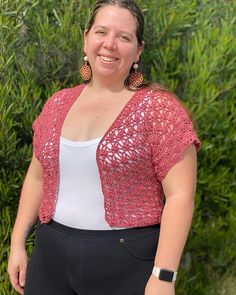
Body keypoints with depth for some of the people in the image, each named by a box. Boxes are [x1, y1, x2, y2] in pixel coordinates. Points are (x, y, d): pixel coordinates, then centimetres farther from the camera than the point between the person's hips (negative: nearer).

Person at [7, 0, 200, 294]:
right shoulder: (58, 104, 6)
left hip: (127, 263, -4)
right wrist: (17, 242, 10)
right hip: (50, 256, 5)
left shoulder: (159, 108, -10)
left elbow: (180, 194, -13)